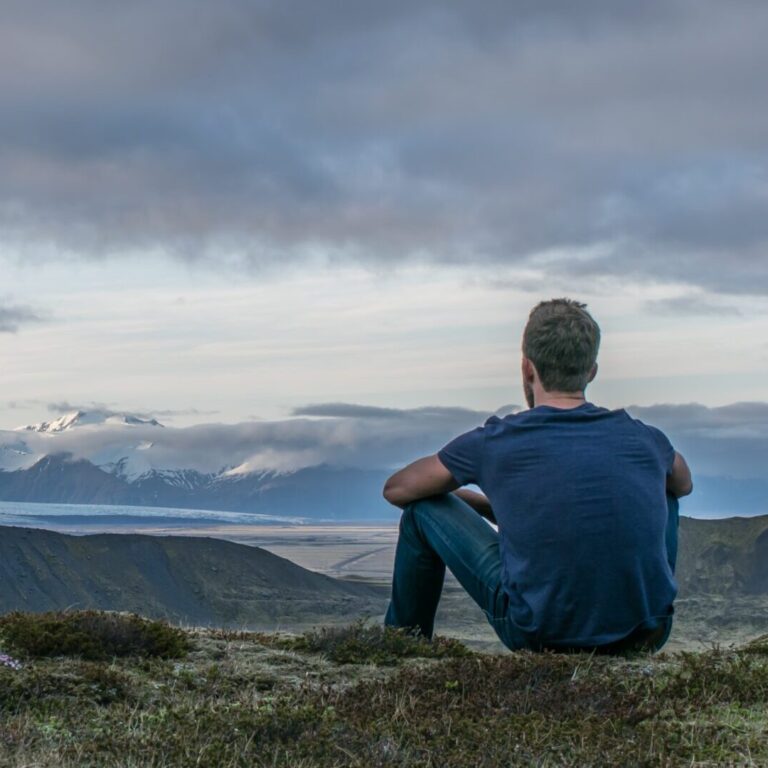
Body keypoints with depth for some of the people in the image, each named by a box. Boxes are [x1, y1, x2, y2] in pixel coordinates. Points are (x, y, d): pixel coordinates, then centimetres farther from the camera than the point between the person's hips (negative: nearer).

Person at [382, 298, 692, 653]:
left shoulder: (494, 443, -5)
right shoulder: (645, 440, 2)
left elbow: (396, 489, 12)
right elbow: (684, 484, 28)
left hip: (542, 638, -3)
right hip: (646, 634, 3)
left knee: (423, 509, 13)